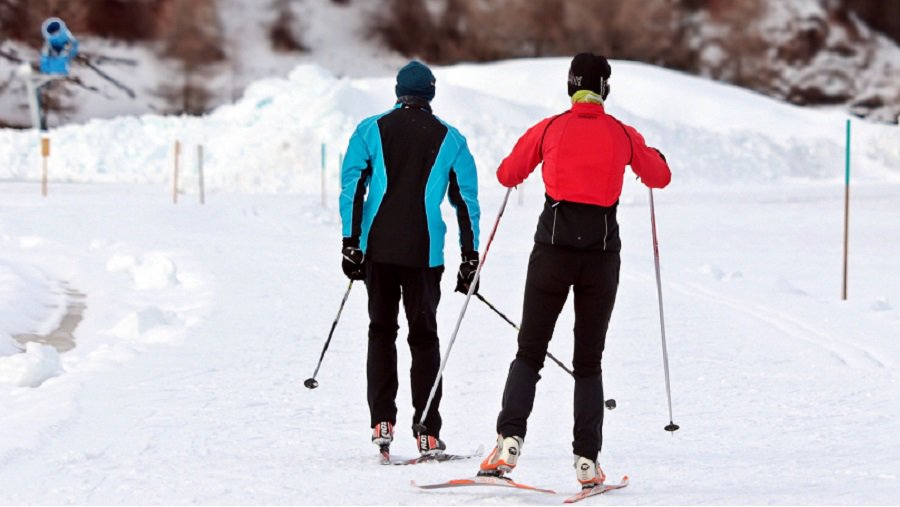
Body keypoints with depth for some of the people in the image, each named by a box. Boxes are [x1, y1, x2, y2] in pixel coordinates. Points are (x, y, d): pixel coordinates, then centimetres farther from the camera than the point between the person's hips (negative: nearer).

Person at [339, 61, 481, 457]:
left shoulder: (371, 131, 5)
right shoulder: (450, 139, 6)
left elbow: (352, 186, -2)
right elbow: (466, 200, 5)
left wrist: (351, 242, -1)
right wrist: (470, 257, 8)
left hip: (378, 247, 1)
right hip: (425, 253, -1)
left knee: (381, 331, 13)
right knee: (424, 336, 5)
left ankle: (382, 422, 1)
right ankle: (427, 433, -3)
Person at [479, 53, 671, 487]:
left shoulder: (548, 130, 1)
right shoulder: (623, 135, 3)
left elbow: (507, 175, 12)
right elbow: (660, 177, 17)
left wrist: (534, 157, 33)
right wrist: (648, 156, 40)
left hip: (552, 251, -1)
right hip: (602, 254, 1)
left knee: (529, 354, 7)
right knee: (588, 363, 9)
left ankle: (510, 438, -13)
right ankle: (586, 460, 0)